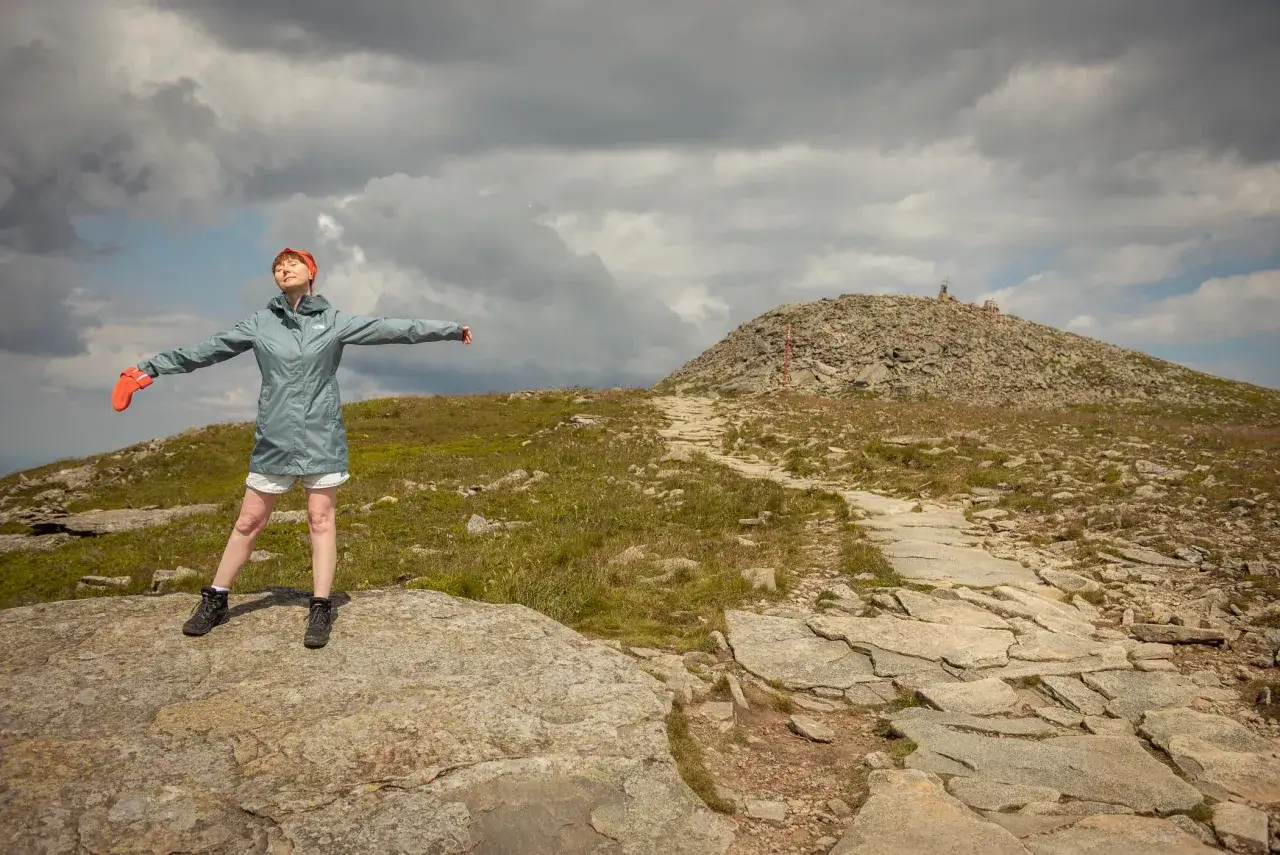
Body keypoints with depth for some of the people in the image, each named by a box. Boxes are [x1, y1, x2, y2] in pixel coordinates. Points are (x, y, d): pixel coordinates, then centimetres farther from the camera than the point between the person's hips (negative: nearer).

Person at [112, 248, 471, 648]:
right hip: (274, 437, 1)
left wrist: (450, 329, -6)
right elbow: (208, 350, 9)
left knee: (322, 518, 0)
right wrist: (152, 367, 10)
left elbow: (390, 329, -2)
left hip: (321, 436, -1)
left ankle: (321, 610, 5)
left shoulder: (333, 320, 1)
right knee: (249, 520, 7)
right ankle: (215, 600, 20)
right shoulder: (260, 322, 4)